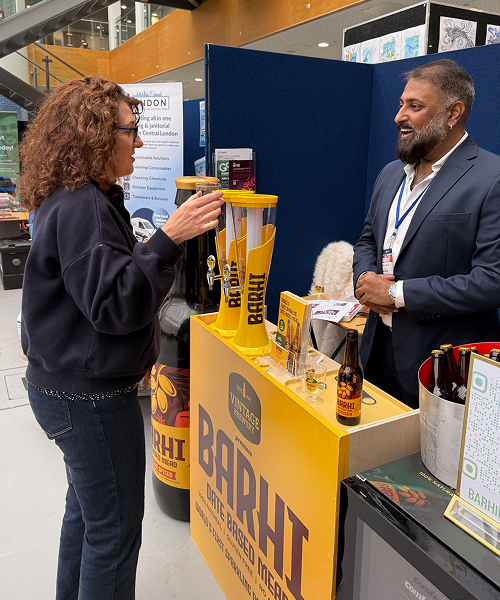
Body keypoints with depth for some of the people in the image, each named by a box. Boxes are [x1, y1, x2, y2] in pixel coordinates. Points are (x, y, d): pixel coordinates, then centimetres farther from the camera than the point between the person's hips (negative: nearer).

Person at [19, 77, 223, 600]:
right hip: (89, 398, -11)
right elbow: (113, 304, -28)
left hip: (70, 384, 11)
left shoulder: (75, 198, 10)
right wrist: (168, 239, -33)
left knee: (87, 506, 26)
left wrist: (168, 238, 12)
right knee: (115, 528, 7)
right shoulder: (81, 208, -23)